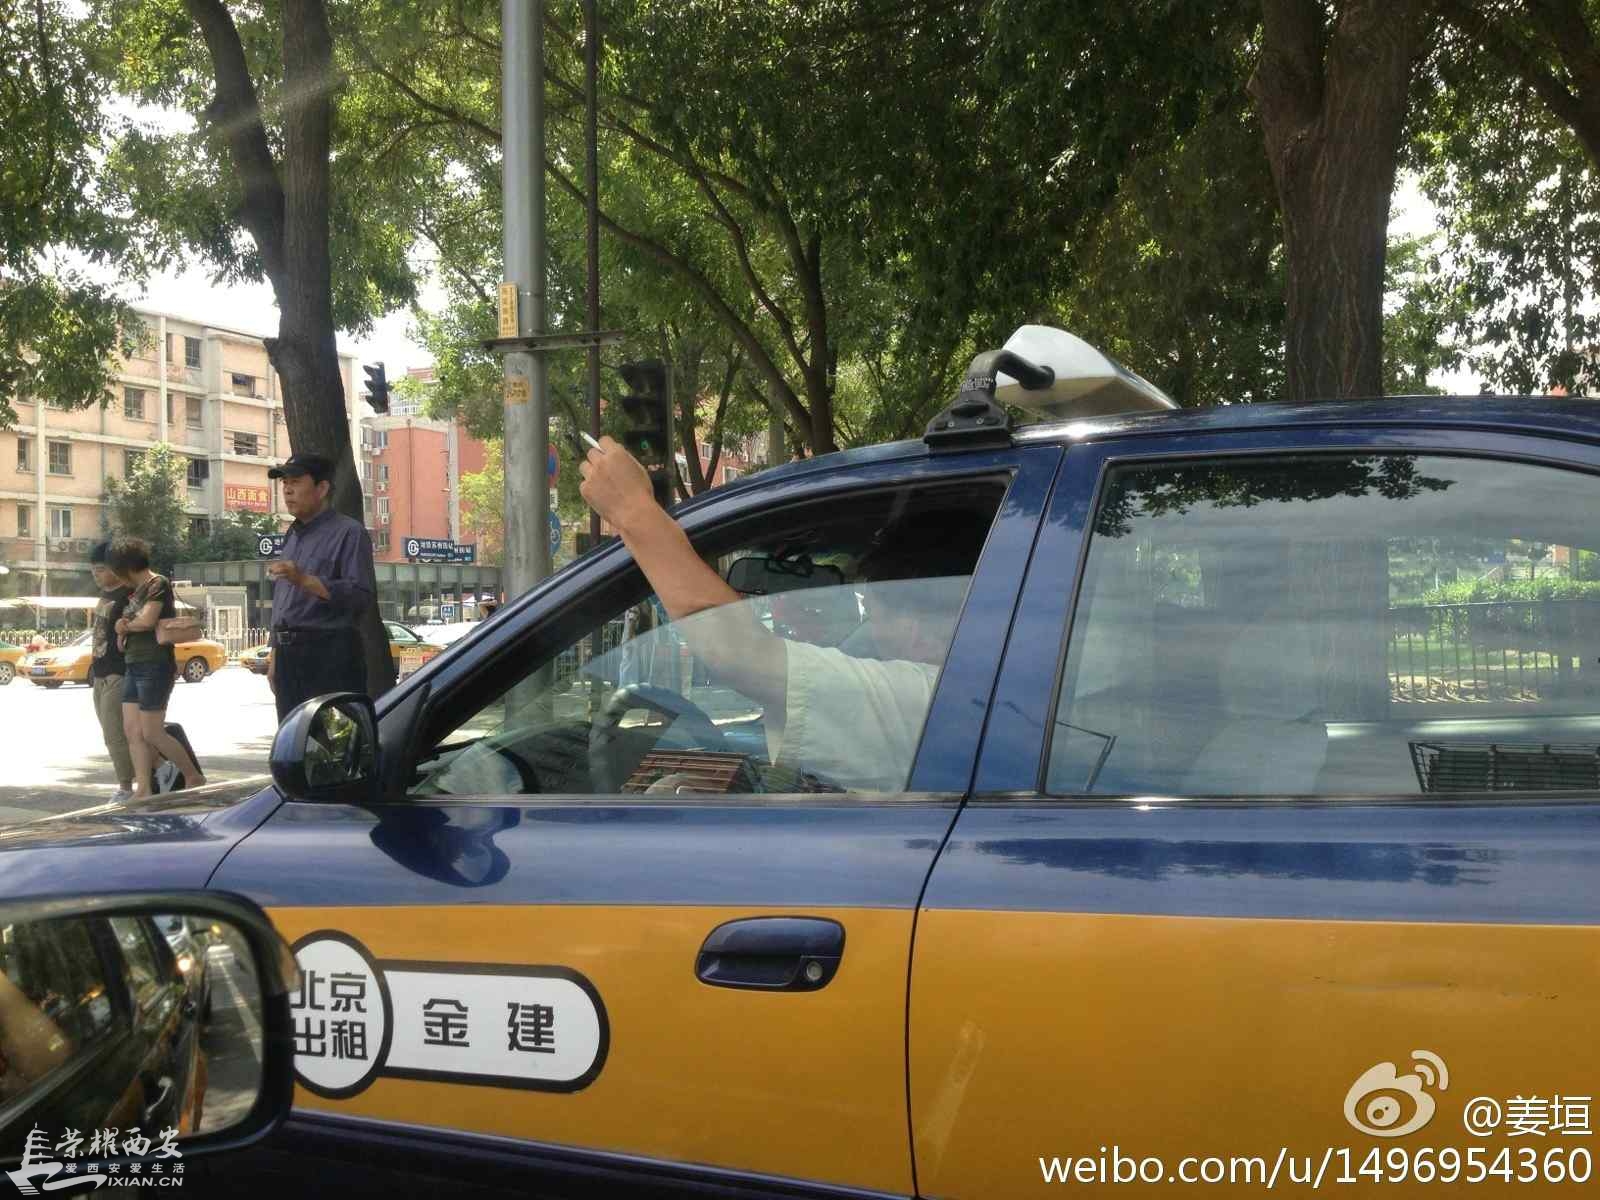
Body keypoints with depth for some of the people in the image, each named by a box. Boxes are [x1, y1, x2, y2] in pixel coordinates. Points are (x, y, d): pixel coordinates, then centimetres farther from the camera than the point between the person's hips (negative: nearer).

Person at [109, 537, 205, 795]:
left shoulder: (158, 584, -8)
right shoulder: (137, 591, 19)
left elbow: (147, 620, -19)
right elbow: (130, 623, 21)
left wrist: (126, 626, 1)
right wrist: (124, 629, -2)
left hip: (154, 666, -9)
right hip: (133, 665, 9)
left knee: (151, 733, -7)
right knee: (133, 731, 2)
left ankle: (195, 777, 6)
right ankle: (143, 789, 2)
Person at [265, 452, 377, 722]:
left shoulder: (349, 533, -5)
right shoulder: (292, 537, 22)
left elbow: (361, 595, -18)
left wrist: (304, 580, -25)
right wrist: (274, 657, 21)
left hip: (331, 657, -8)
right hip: (289, 656, 8)